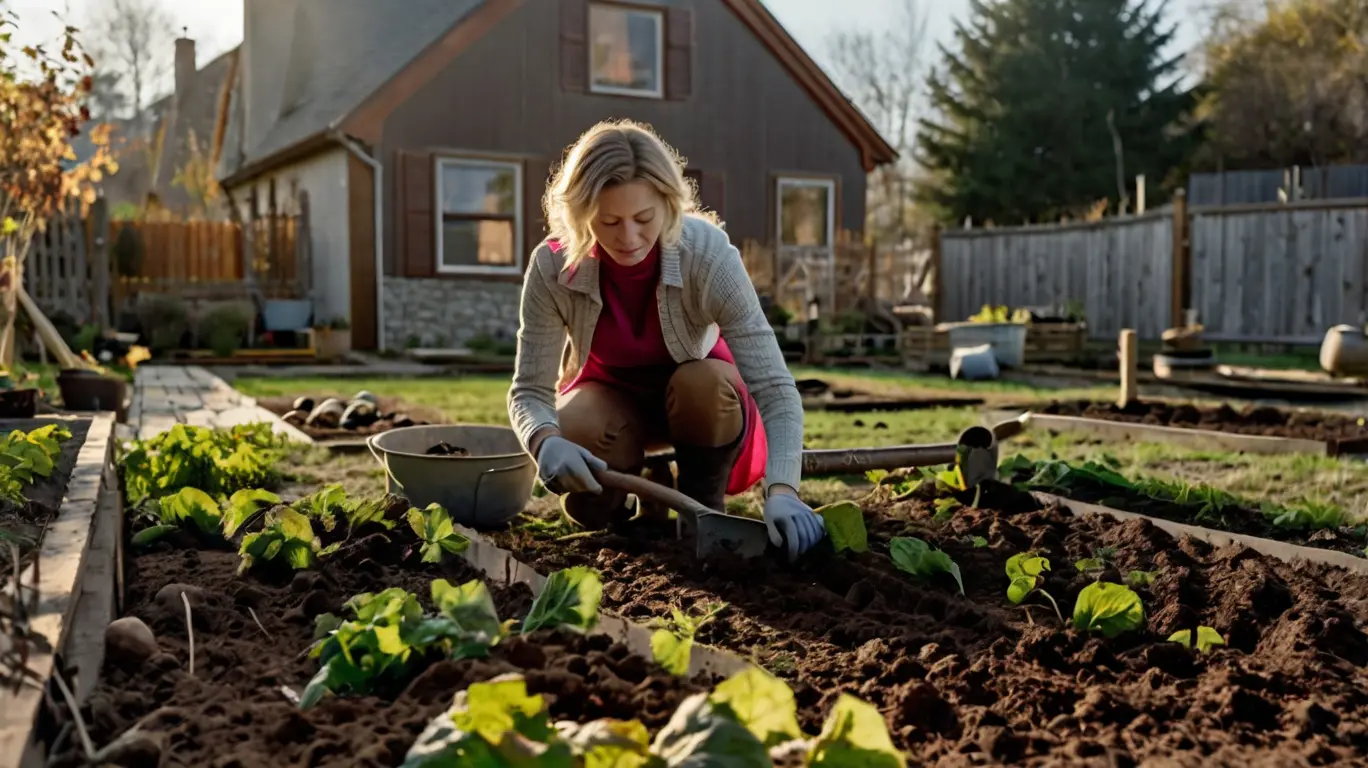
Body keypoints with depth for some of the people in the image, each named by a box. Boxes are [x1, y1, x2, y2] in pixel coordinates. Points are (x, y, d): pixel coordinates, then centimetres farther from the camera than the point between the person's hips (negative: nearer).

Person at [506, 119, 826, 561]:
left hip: (698, 393, 0)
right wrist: (545, 440, -46)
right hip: (610, 394, 0)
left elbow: (773, 387, -35)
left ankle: (703, 510, -9)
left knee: (708, 382, -36)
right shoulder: (552, 267, -27)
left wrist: (782, 490, -51)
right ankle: (633, 484, 5)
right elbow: (530, 389, -22)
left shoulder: (708, 254, -32)